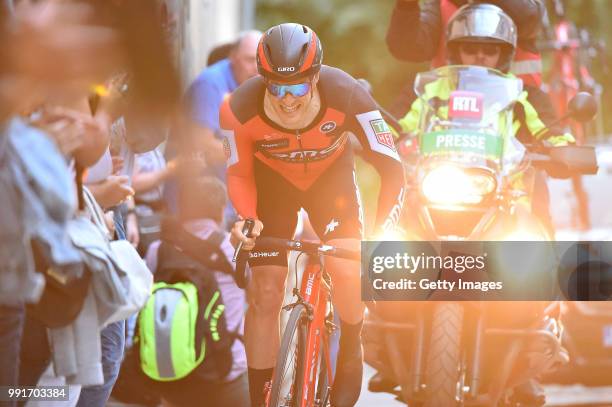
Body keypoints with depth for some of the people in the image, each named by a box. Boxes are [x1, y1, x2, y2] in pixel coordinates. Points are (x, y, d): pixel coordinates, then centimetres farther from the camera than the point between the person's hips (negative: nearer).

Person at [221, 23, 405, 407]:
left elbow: (391, 167, -30)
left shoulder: (346, 95, -37)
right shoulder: (240, 109, -34)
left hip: (330, 175, 0)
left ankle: (351, 353, 11)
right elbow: (239, 173, -15)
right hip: (272, 179, 0)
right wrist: (247, 218, -34)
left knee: (348, 268, -20)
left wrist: (383, 231, -42)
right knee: (265, 291, -8)